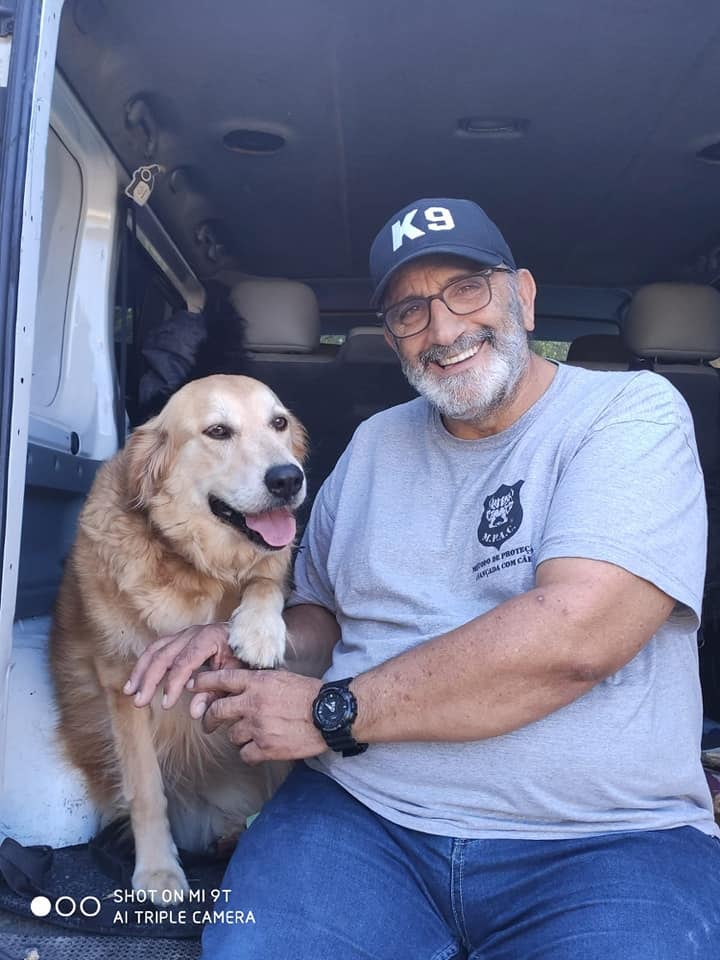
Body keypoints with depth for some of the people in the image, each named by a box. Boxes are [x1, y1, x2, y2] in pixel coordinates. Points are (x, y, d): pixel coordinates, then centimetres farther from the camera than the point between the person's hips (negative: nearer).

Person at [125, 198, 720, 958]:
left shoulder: (633, 412, -4)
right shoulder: (374, 444, 14)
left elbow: (573, 635, -19)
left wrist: (333, 710, -13)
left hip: (603, 840, -2)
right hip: (361, 816, 3)